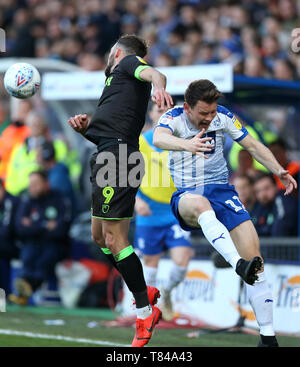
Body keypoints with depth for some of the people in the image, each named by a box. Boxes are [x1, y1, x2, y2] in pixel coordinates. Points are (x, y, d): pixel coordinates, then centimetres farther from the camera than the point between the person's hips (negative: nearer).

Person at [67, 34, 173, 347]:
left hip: (117, 157, -10)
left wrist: (158, 85, -43)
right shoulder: (116, 81, 31)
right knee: (99, 237, 18)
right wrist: (86, 127, 12)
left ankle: (145, 312, -7)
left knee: (114, 240, -11)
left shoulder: (128, 63, 6)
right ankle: (144, 294, 26)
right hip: (106, 159, 10)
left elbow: (153, 73, -19)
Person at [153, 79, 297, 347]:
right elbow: (159, 138, -31)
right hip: (186, 195, -3)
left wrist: (278, 170, -9)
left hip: (221, 189, 3)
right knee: (200, 204, -42)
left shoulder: (223, 116, 2)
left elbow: (253, 146, 9)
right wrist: (187, 145, -52)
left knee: (253, 255, -14)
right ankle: (239, 265, -61)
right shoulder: (175, 118, -8)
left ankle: (268, 337, -8)